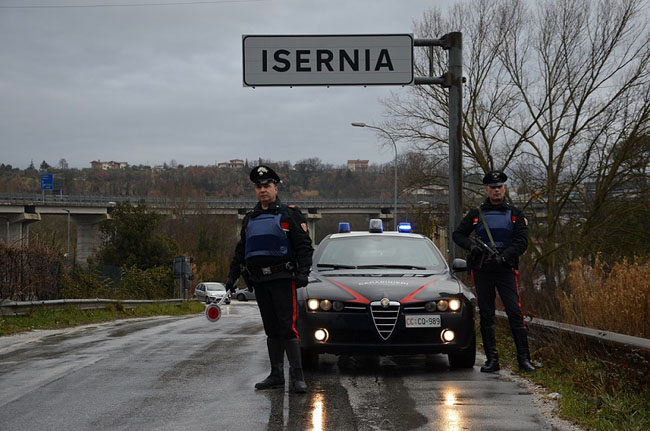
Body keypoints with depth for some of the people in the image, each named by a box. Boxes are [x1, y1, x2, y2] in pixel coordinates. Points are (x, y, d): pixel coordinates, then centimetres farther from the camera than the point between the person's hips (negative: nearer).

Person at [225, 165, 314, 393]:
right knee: (272, 330, 9)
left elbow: (304, 246, -4)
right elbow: (240, 251, 24)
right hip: (260, 281, 6)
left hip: (282, 279, -6)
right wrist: (232, 276, 17)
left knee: (287, 327, -11)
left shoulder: (289, 214, 1)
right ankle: (276, 375, 14)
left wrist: (302, 272, -16)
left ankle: (297, 376, -11)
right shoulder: (250, 219, 18)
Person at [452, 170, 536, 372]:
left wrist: (504, 257, -17)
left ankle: (524, 359, -8)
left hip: (506, 270, -2)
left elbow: (522, 242, -1)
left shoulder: (515, 214, 7)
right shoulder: (476, 214, 10)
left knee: (515, 313, -9)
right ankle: (492, 360, 8)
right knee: (486, 316, 3)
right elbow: (458, 234, 12)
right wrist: (471, 245, -9)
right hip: (482, 271, 2)